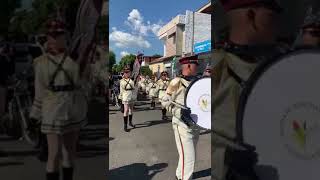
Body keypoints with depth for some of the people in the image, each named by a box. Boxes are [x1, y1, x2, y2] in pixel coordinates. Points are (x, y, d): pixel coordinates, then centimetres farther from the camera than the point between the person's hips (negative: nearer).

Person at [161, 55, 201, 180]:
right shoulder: (177, 82, -12)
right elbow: (165, 101, -11)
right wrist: (179, 111, -21)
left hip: (196, 125, 7)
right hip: (182, 125, -7)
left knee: (188, 155, 21)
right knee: (189, 157, -6)